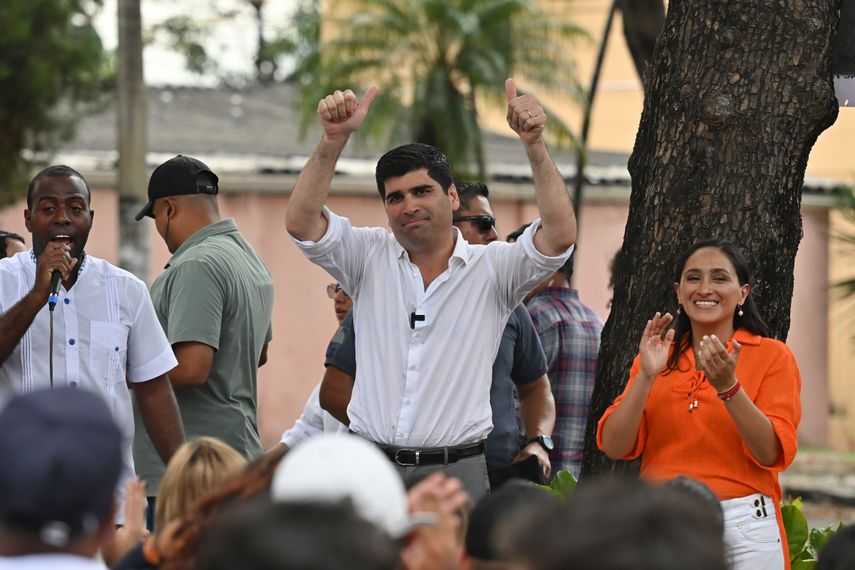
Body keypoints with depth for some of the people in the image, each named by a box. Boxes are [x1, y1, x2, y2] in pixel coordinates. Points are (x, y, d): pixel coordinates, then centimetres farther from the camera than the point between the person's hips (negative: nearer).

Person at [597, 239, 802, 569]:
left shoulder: (772, 356, 0)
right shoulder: (656, 357, 9)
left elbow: (773, 454, -11)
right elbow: (615, 448, -2)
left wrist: (728, 387, -23)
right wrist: (646, 376, -14)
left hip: (743, 528, -2)